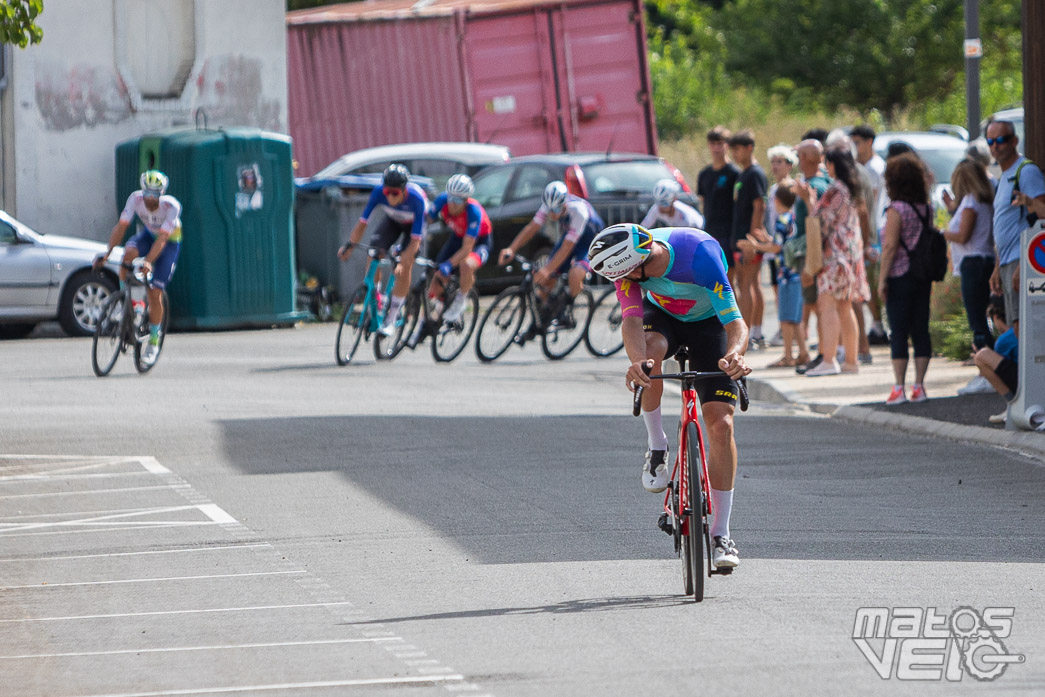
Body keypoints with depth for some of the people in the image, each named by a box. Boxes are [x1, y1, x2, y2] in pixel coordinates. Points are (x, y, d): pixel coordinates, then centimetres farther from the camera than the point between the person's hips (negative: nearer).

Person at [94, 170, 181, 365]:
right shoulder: (135, 199, -24)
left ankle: (153, 341, 6)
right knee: (129, 253, -34)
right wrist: (107, 252, -38)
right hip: (149, 234, 3)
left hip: (170, 242, -3)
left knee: (155, 294, -11)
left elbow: (162, 239, -38)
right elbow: (121, 226, -26)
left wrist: (148, 262, -52)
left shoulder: (172, 206, -33)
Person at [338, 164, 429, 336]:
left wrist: (402, 262, -47)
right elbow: (362, 222, -26)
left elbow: (415, 240, -37)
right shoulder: (378, 192, -32)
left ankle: (391, 320, -11)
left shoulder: (416, 199, -39)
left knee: (405, 268, -19)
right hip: (393, 220, 3)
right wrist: (349, 245, -38)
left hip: (414, 223, -3)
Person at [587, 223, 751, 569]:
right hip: (661, 315, 2)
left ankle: (721, 535, -6)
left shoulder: (700, 255, -38)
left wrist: (734, 355, -60)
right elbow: (632, 319, -36)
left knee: (720, 423, -14)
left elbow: (735, 322, -38)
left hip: (708, 322, -2)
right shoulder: (629, 263, -28)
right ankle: (657, 447, -12)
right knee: (650, 351, -36)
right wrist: (636, 360, -58)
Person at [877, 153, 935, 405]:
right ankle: (919, 386, 8)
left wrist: (882, 279, -11)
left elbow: (890, 247, -15)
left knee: (899, 332, -3)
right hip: (923, 277, 6)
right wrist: (929, 276, 18)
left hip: (901, 277, -6)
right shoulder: (926, 208, 7)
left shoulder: (896, 209, -12)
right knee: (921, 330, 8)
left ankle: (899, 389, -5)